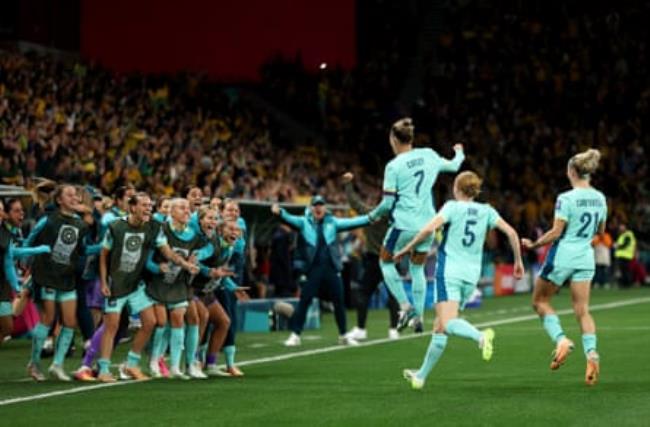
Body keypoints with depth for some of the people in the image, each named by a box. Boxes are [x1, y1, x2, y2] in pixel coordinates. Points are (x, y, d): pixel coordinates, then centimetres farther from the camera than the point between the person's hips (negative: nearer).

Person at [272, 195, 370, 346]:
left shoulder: (332, 222, 9)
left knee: (339, 300, 7)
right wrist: (280, 213, -33)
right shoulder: (304, 222, 3)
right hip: (313, 268, -2)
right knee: (304, 301, -5)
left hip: (331, 267, 2)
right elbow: (290, 219, -13)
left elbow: (351, 223, 4)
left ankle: (343, 335, 21)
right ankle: (295, 335, 2)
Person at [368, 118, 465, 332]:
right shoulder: (428, 155, 3)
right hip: (428, 223, 5)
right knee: (417, 268, 20)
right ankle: (418, 316, 16)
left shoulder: (394, 166, -11)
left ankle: (405, 306, 1)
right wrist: (459, 154, 44)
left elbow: (388, 203, -11)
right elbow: (452, 166, 22)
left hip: (405, 224, -5)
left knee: (386, 261, 15)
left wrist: (374, 215, 9)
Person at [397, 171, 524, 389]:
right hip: (471, 275, 6)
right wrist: (518, 261, 13)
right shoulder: (486, 211, 10)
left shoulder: (452, 207, -2)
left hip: (449, 271, -6)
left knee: (447, 322, -20)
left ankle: (480, 336, -49)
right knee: (439, 327, 14)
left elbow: (429, 228, -16)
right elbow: (510, 232, 4)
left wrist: (407, 248, -4)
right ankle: (421, 376, 20)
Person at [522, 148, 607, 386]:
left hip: (563, 254, -6)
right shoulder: (600, 199, 5)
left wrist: (533, 245, -4)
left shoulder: (566, 199, -15)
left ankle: (561, 339, -6)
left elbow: (556, 232, -16)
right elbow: (600, 230, 16)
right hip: (585, 257, 6)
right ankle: (591, 352, -15)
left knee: (540, 300, 12)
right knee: (582, 310, 5)